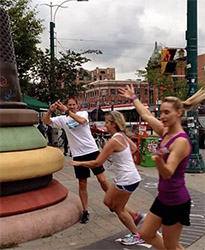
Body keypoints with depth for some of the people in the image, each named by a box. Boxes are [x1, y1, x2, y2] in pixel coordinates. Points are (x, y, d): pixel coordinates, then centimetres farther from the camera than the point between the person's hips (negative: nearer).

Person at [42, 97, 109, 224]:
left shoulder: (83, 113, 0)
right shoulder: (63, 119, 5)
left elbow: (81, 120, -24)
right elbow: (45, 121, -2)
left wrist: (66, 111, -26)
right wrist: (50, 110, -21)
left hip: (92, 151, -2)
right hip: (78, 155, 2)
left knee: (102, 179, -1)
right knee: (82, 184, 6)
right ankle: (85, 211, 18)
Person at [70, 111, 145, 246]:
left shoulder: (113, 141, -23)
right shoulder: (122, 135, 4)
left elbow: (97, 163, -21)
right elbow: (134, 148, 23)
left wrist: (79, 163, -9)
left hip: (127, 180, -9)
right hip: (123, 177, 9)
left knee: (118, 209, 10)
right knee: (108, 202, 19)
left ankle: (137, 236, 24)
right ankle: (134, 216, 26)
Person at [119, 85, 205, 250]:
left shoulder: (181, 141, -23)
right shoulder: (165, 132, 1)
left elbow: (168, 173, -30)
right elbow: (146, 115, 17)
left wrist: (159, 160, -51)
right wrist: (133, 98, 28)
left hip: (176, 202, -9)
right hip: (163, 197, 9)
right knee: (146, 234, 18)